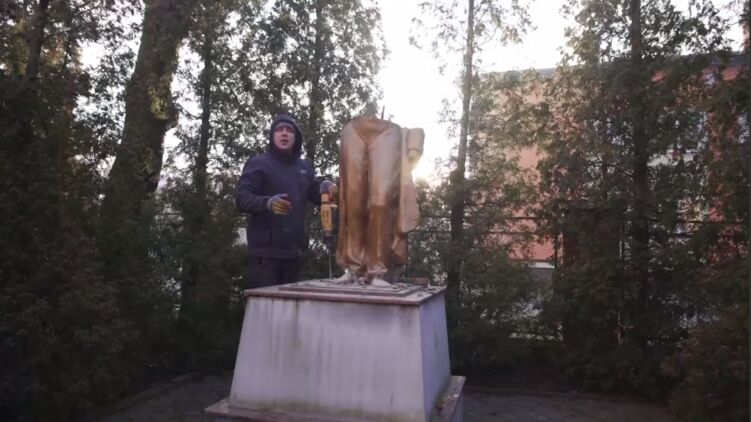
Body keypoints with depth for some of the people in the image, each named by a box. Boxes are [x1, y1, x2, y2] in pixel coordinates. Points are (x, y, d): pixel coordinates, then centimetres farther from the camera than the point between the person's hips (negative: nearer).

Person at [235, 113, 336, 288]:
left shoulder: (304, 167, 16)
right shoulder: (258, 163, -1)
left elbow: (315, 195, 20)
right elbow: (241, 197, -11)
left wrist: (324, 188, -5)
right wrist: (267, 202, -32)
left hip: (294, 250, 6)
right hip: (266, 251, -6)